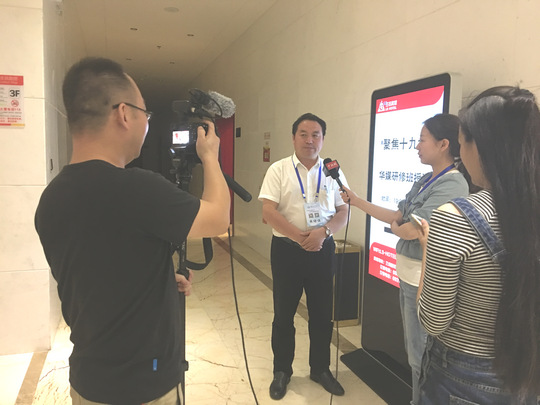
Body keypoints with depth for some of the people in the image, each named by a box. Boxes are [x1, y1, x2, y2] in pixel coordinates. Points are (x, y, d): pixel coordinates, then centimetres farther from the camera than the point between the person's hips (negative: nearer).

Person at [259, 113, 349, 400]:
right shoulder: (278, 170, -4)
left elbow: (343, 212, 2)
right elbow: (268, 211, -12)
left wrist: (323, 232, -17)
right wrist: (300, 236, -19)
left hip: (323, 249, 2)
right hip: (287, 249, -2)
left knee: (322, 313, 13)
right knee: (284, 313, 10)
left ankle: (320, 369, 34)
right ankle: (282, 371, 29)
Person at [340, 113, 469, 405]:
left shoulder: (452, 185, -21)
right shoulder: (426, 180, 8)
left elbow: (411, 231, -23)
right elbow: (397, 217, 11)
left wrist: (393, 227, 0)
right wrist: (356, 201, 8)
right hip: (407, 273, 9)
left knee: (421, 355, 8)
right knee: (414, 350, 24)